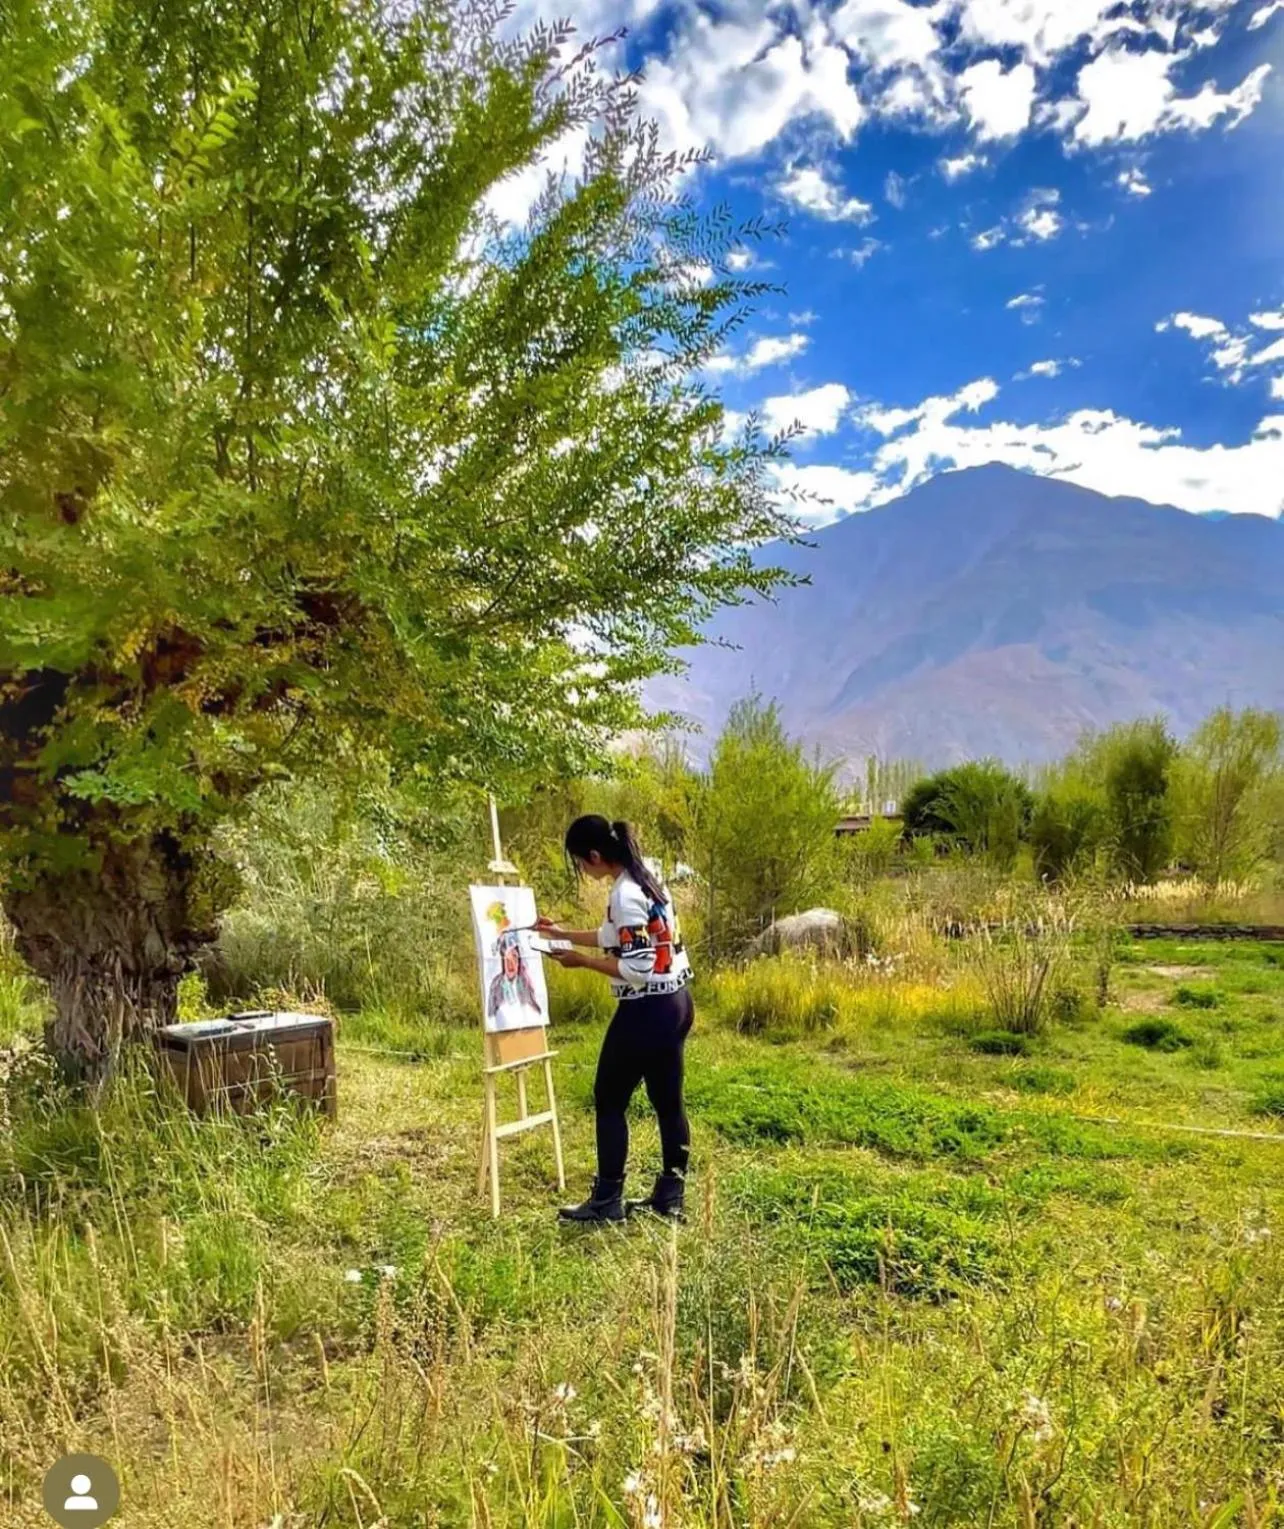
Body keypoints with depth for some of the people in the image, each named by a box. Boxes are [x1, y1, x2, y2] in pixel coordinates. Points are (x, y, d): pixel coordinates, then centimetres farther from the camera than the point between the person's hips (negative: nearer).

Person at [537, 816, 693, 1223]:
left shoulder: (625, 895, -22)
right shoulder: (645, 879, 8)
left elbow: (636, 970, -24)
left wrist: (582, 960, -14)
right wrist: (563, 933, 26)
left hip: (648, 1011, -9)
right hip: (676, 1003, 10)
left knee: (610, 1100, 5)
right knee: (667, 1100, 15)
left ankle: (607, 1201, 14)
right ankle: (670, 1196, 24)